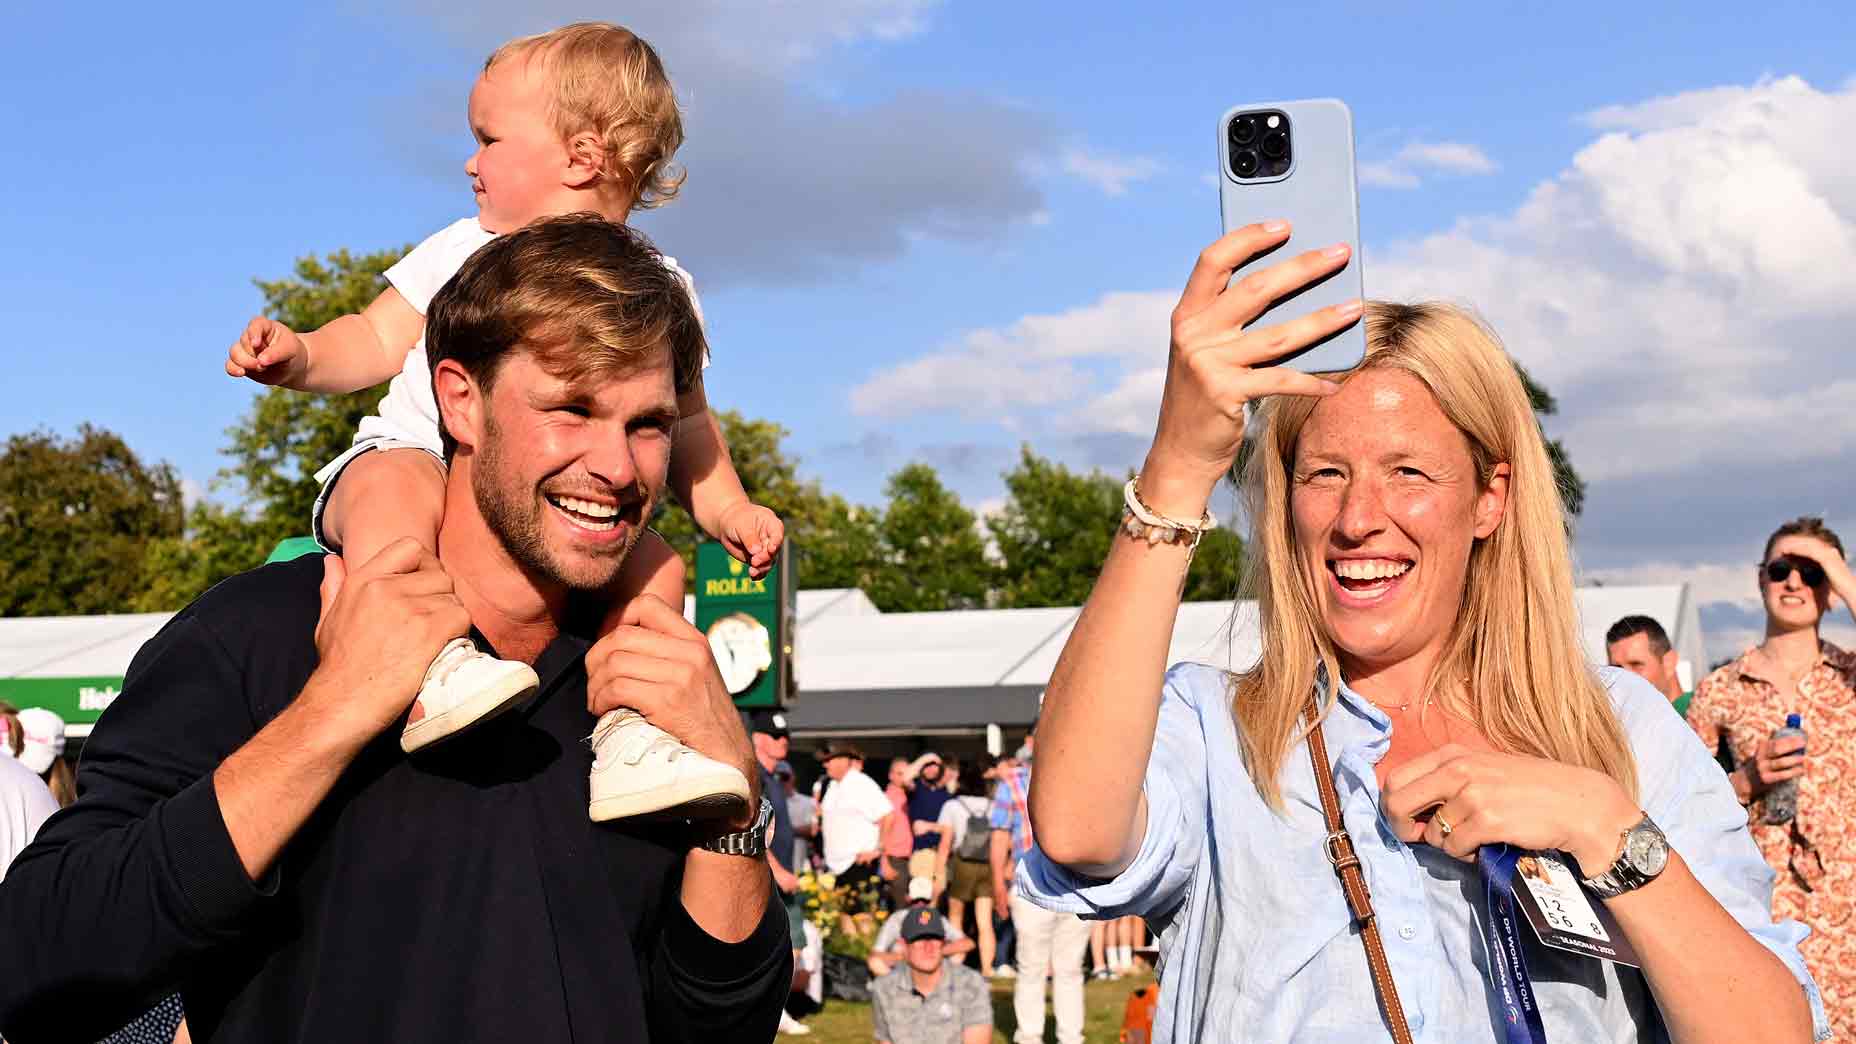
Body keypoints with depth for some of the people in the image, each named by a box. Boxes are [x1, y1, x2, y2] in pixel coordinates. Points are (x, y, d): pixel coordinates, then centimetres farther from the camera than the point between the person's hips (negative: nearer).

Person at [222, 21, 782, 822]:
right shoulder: (467, 251, 13)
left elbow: (683, 421, 16)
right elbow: (377, 342, 13)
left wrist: (728, 510, 1)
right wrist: (300, 355, -7)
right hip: (418, 458, -1)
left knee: (655, 565, -21)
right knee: (398, 487, -35)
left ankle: (624, 730, -24)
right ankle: (423, 669, -46)